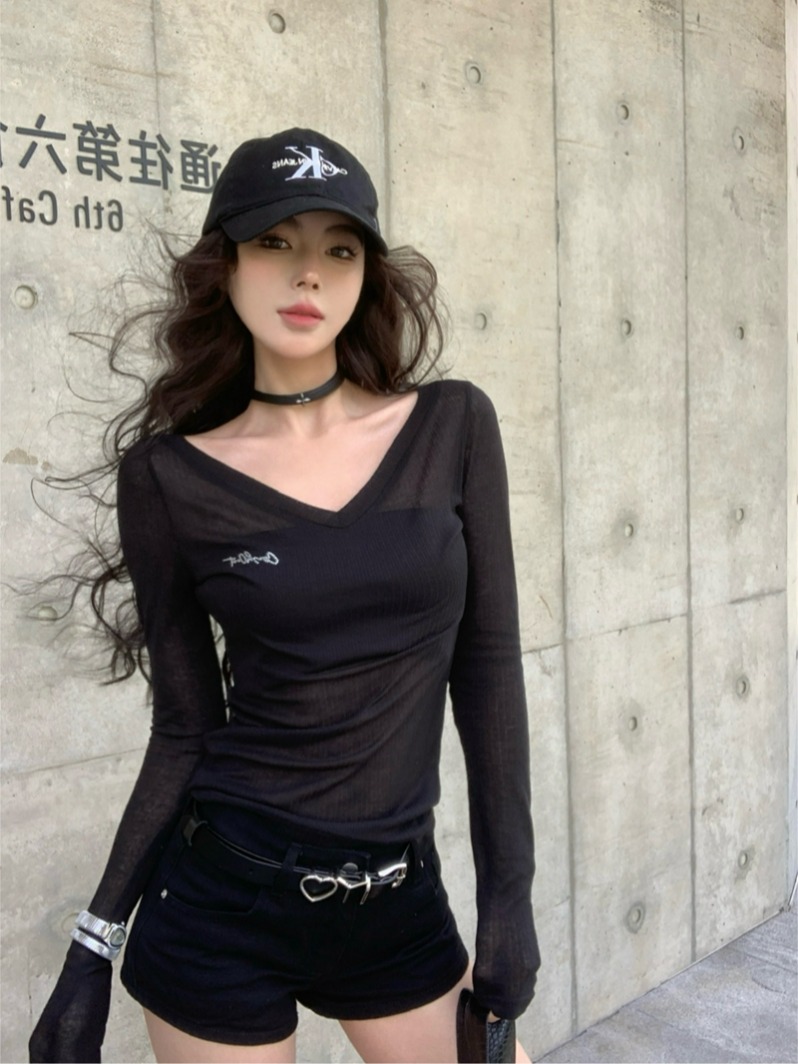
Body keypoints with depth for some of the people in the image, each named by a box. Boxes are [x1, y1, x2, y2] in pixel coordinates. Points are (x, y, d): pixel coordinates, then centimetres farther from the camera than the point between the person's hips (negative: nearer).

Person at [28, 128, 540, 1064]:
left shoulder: (452, 426, -4)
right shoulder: (172, 472, -7)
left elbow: (487, 661, -2)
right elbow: (186, 726, -2)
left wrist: (508, 893, -3)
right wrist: (92, 952, -1)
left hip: (397, 900, 2)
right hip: (220, 896, -1)